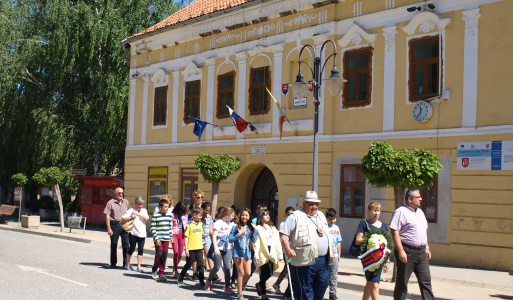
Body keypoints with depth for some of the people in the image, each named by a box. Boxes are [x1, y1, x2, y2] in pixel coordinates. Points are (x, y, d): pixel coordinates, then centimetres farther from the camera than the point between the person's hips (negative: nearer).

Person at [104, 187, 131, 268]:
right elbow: (107, 216, -5)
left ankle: (126, 263, 8)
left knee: (126, 244, 1)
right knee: (113, 245, 7)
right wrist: (109, 228, -10)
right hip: (115, 225, -3)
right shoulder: (111, 203, -3)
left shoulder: (126, 202, 9)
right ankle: (113, 263, 18)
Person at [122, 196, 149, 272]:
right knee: (132, 249, 5)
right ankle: (127, 264, 24)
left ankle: (139, 267, 4)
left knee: (140, 250, -1)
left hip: (142, 234, 3)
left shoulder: (144, 210, 11)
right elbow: (123, 219, -2)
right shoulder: (131, 210, 0)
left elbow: (146, 218, -6)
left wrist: (138, 214, -11)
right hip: (133, 233, -3)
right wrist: (131, 217, -17)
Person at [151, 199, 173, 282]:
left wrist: (171, 237, 11)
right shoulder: (155, 216, -5)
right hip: (158, 238, -5)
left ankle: (161, 273, 10)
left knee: (164, 256, 4)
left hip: (166, 238, 5)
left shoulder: (169, 216, 11)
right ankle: (154, 269, 12)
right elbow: (153, 228, -7)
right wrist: (156, 238, -13)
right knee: (159, 254, -12)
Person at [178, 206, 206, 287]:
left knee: (201, 264, 0)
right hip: (191, 249, -5)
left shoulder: (200, 224, 8)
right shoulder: (190, 225, -10)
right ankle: (180, 278, 26)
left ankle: (201, 281, 5)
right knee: (188, 264, 8)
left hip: (199, 248, 5)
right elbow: (186, 237, -9)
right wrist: (186, 249, -12)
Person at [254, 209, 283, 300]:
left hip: (272, 254, 5)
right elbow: (256, 243, -5)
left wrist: (280, 254, 11)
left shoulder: (273, 228, 19)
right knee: (265, 274, -4)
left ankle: (259, 284, 27)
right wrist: (256, 255, -13)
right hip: (263, 254, -5)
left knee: (269, 273, -1)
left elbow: (277, 242, 16)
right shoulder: (258, 228, 2)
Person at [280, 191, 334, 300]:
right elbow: (284, 234, -9)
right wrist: (288, 249, -19)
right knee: (305, 289, -1)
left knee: (323, 284, 11)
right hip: (305, 262, -7)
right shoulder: (295, 216, -4)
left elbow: (327, 235, 28)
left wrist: (331, 251, 21)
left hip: (323, 261, 7)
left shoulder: (321, 215, 19)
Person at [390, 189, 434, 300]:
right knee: (402, 282, 1)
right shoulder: (400, 212, -9)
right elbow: (394, 232, -16)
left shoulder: (420, 212, 17)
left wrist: (426, 248, 18)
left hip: (421, 252, 7)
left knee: (426, 280, 6)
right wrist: (401, 251, -21)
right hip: (407, 251, -7)